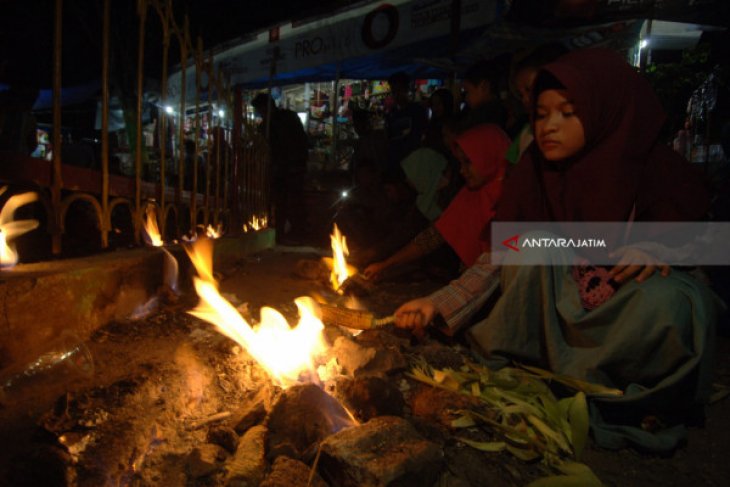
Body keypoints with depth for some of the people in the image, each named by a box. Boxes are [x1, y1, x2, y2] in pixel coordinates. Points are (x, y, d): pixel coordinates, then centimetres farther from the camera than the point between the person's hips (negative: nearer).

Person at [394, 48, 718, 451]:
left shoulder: (657, 171, -13)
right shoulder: (535, 172, -7)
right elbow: (500, 257, -9)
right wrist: (438, 303, -20)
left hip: (630, 321, -1)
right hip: (556, 307, 2)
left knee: (667, 298, -33)